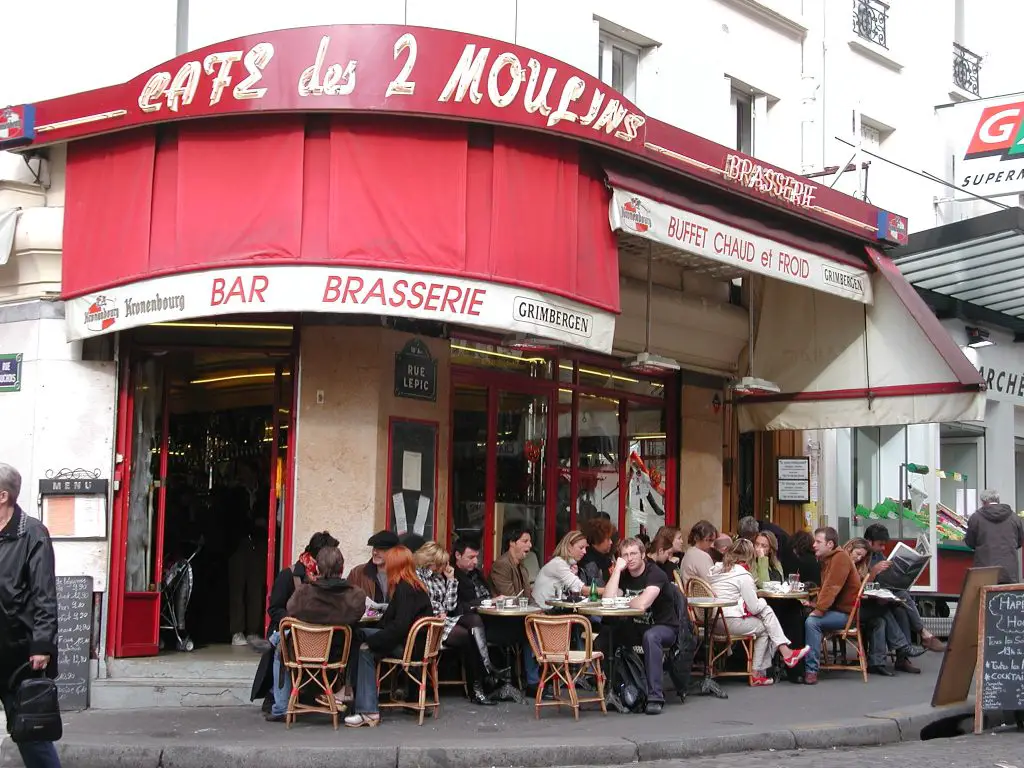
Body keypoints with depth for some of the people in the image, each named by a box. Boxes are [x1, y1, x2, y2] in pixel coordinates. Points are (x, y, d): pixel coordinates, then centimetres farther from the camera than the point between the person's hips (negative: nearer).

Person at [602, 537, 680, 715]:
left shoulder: (655, 574, -17)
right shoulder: (623, 575, 4)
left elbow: (642, 604, -32)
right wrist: (617, 569, -16)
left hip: (665, 627, -6)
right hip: (637, 626, 6)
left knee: (650, 636, -38)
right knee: (606, 635, -14)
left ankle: (655, 697, -35)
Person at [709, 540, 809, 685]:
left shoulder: (716, 570, 13)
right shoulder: (743, 576, -10)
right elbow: (754, 608, -9)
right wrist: (762, 601, 14)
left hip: (715, 621, 8)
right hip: (731, 622, -8)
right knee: (763, 628, 12)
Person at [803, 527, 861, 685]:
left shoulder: (840, 558, -16)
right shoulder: (827, 559, 16)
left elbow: (832, 587, -24)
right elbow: (824, 588, 17)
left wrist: (819, 609, -24)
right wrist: (815, 605, 1)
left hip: (845, 612, -10)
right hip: (834, 608, 10)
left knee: (812, 622, -26)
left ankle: (811, 670, -24)